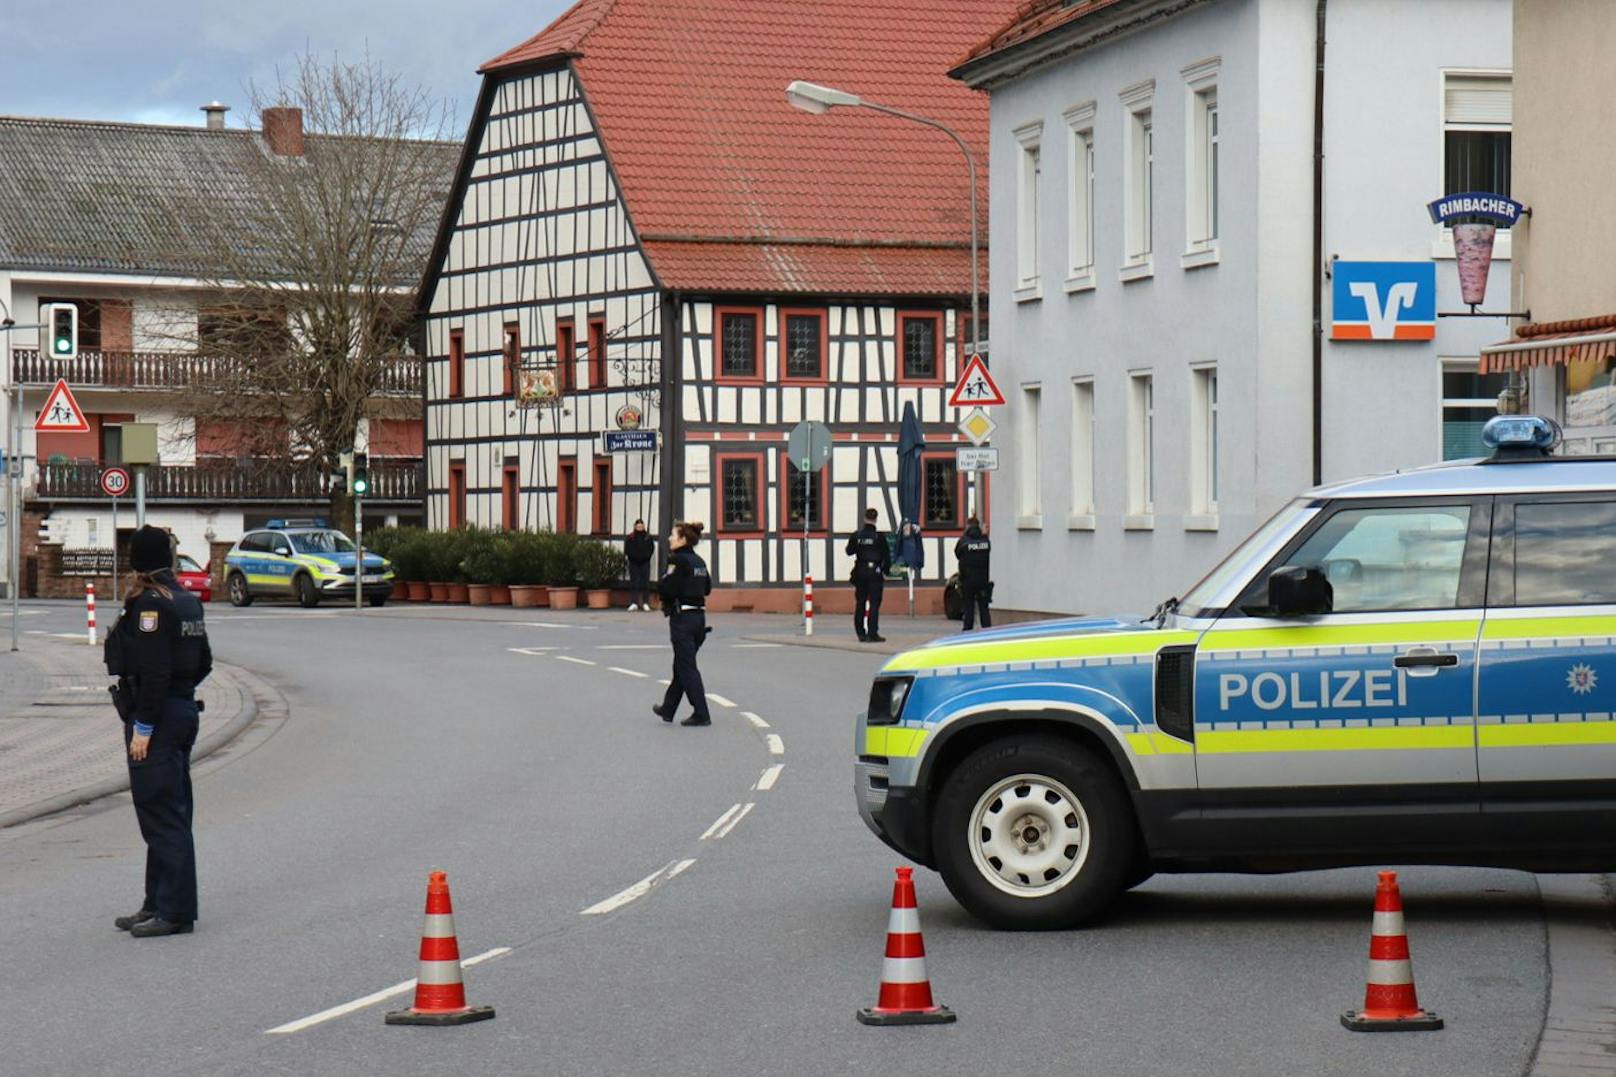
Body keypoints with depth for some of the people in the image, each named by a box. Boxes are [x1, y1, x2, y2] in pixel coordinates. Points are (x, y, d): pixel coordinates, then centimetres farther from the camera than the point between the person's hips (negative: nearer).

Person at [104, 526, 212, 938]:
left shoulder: (149, 604, -16)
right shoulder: (187, 601, 11)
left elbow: (154, 672, -21)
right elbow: (203, 663, 16)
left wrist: (142, 727, -18)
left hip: (157, 718, -9)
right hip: (184, 711, 9)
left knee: (162, 815, -6)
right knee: (168, 815, 15)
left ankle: (175, 911, -5)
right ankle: (160, 904, 21)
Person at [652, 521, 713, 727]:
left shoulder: (678, 561, -15)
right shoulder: (699, 561, 10)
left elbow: (668, 590, -20)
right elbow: (707, 588, 16)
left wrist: (660, 583, 0)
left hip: (682, 617, -8)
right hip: (699, 616, 8)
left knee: (686, 668, -3)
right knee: (681, 666, 18)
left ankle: (701, 714, -6)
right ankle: (668, 709, 29)